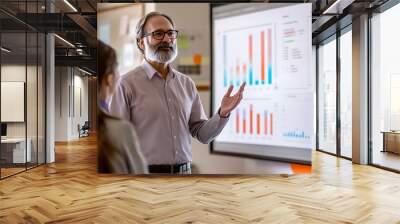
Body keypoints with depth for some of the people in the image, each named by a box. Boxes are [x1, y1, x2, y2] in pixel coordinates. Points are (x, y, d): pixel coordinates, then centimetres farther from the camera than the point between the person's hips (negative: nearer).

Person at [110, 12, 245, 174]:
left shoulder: (187, 83, 4)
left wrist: (222, 114, -9)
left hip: (184, 171, 4)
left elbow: (202, 134, 6)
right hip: (145, 171, -4)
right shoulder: (128, 84, -9)